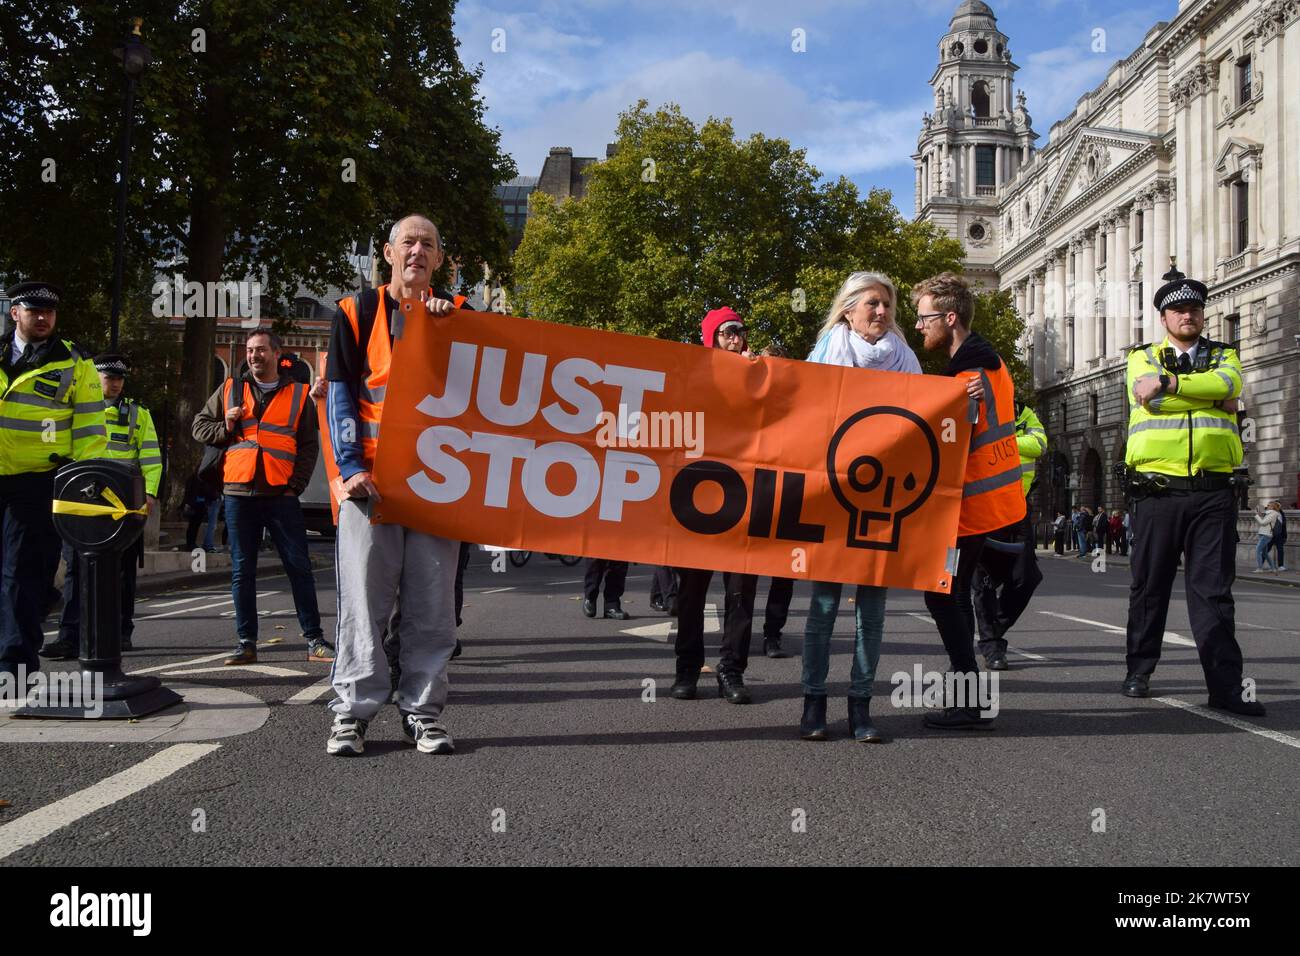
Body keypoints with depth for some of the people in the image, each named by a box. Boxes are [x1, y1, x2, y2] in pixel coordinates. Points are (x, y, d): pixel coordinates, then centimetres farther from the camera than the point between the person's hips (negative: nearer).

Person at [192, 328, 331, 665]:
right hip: (238, 494, 2)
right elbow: (199, 426, 17)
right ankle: (247, 643, 12)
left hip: (281, 495, -2)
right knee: (242, 571, 5)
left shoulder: (298, 394, 8)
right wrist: (224, 429, -4)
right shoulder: (229, 390, 13)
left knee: (300, 567, -2)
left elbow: (309, 445, 7)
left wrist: (296, 485, -4)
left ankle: (314, 640, 4)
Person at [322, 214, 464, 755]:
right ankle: (352, 711, 7)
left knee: (431, 605, 3)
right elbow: (341, 394, 4)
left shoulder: (454, 315, 14)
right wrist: (350, 467, -7)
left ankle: (423, 711, 11)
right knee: (362, 602, -1)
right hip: (369, 476, -2)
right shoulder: (356, 312, 8)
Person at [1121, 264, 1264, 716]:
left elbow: (1227, 383, -9)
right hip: (1157, 491, 0)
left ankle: (1226, 685, -1)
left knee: (1213, 590, -1)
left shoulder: (1224, 356, 16)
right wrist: (1213, 397, -7)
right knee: (1149, 587, 8)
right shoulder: (1144, 356, 12)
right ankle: (1139, 671, 21)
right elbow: (1150, 397, -10)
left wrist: (1169, 382, -15)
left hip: (1212, 493, 1)